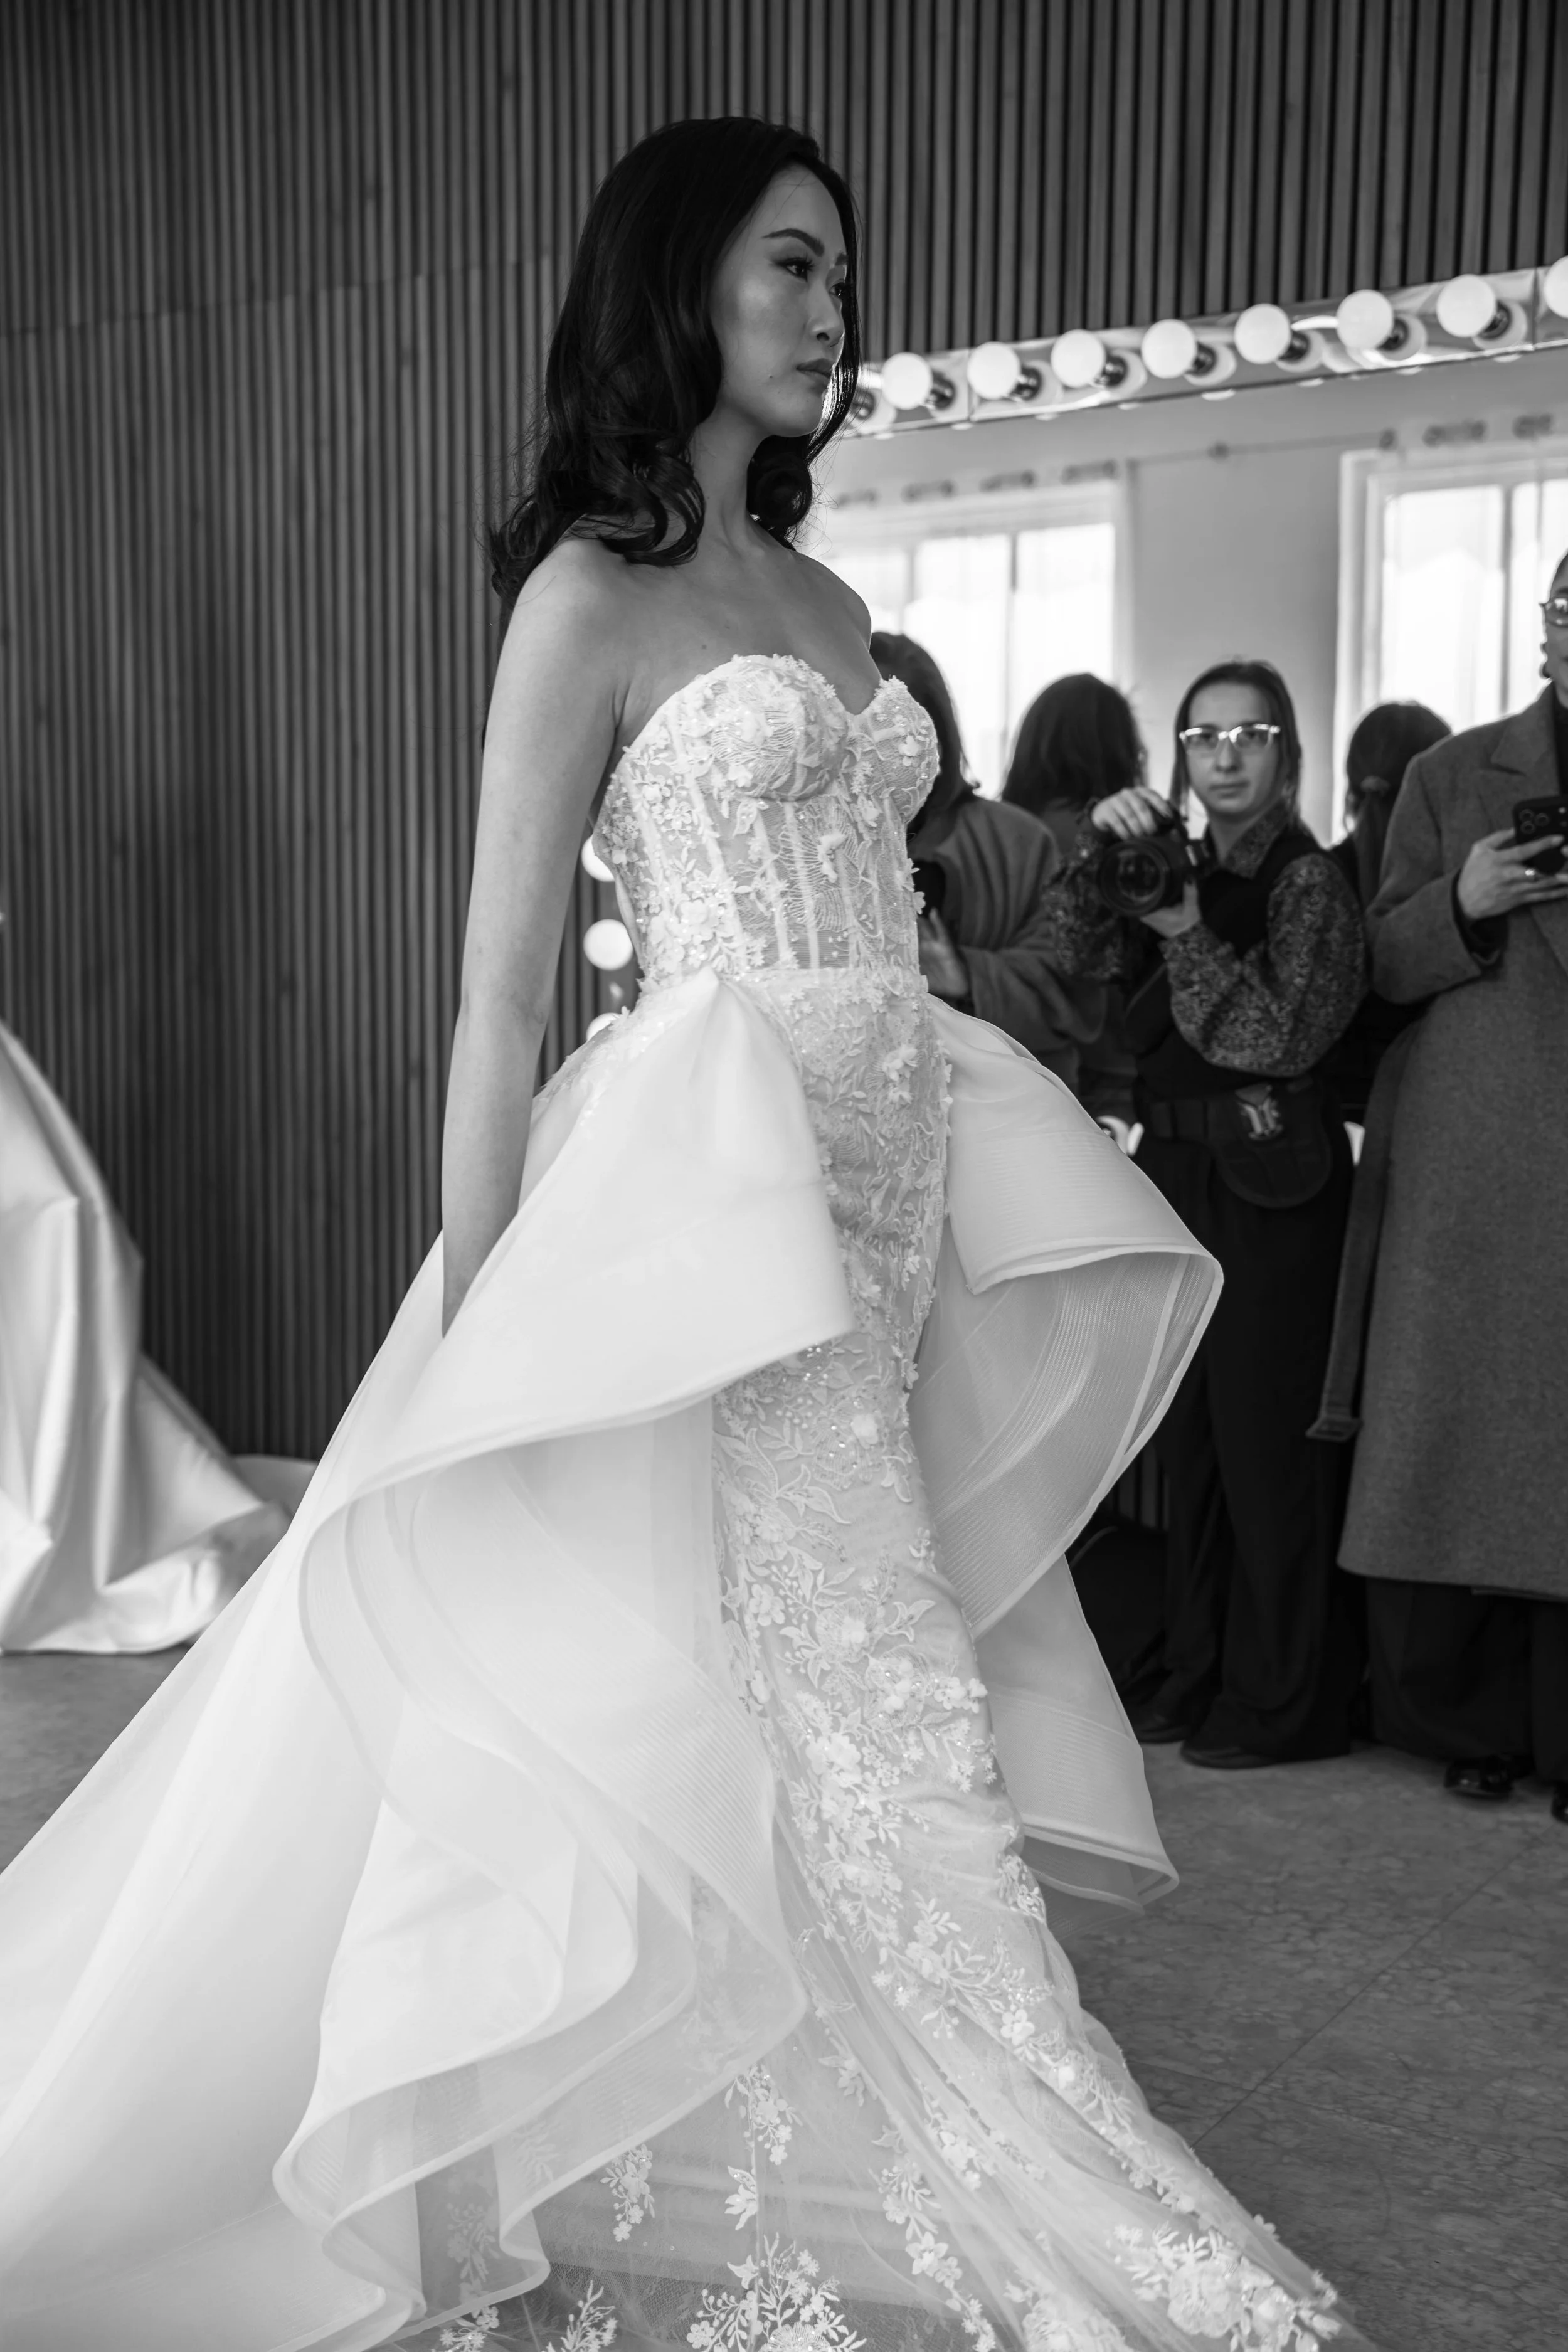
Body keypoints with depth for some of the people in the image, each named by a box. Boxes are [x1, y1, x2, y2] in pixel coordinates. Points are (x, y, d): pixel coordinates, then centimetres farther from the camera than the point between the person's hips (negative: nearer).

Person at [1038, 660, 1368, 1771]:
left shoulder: (1310, 883, -6)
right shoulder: (1178, 871, 14)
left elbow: (1288, 1039, -15)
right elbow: (1090, 956, 2)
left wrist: (1190, 935, -17)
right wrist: (1102, 848, -12)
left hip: (1272, 1187, -7)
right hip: (1181, 1174, 7)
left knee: (1267, 1438, -3)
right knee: (1192, 1437, 12)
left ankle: (1289, 1699, 7)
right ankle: (1199, 1674, 22)